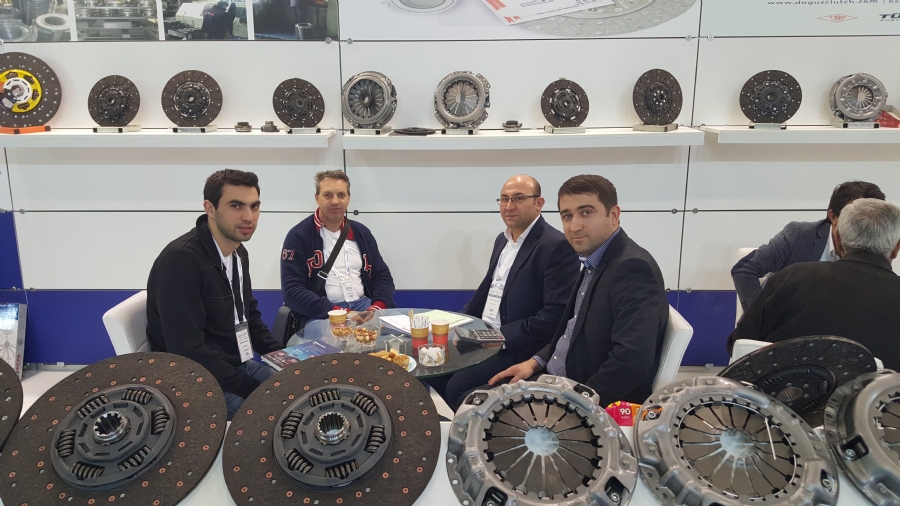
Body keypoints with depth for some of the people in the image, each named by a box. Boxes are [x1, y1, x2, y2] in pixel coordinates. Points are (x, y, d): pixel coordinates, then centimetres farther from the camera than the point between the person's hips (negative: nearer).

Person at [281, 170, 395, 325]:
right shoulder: (299, 236, -1)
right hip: (322, 316, -4)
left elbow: (382, 276, 15)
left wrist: (378, 307, -6)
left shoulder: (361, 232, 14)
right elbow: (292, 290, -9)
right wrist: (338, 313, -18)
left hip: (364, 306, 5)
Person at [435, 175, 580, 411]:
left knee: (458, 386, -23)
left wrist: (502, 337, -22)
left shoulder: (557, 246, -16)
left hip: (520, 347, -9)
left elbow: (555, 316, -22)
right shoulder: (503, 240, 13)